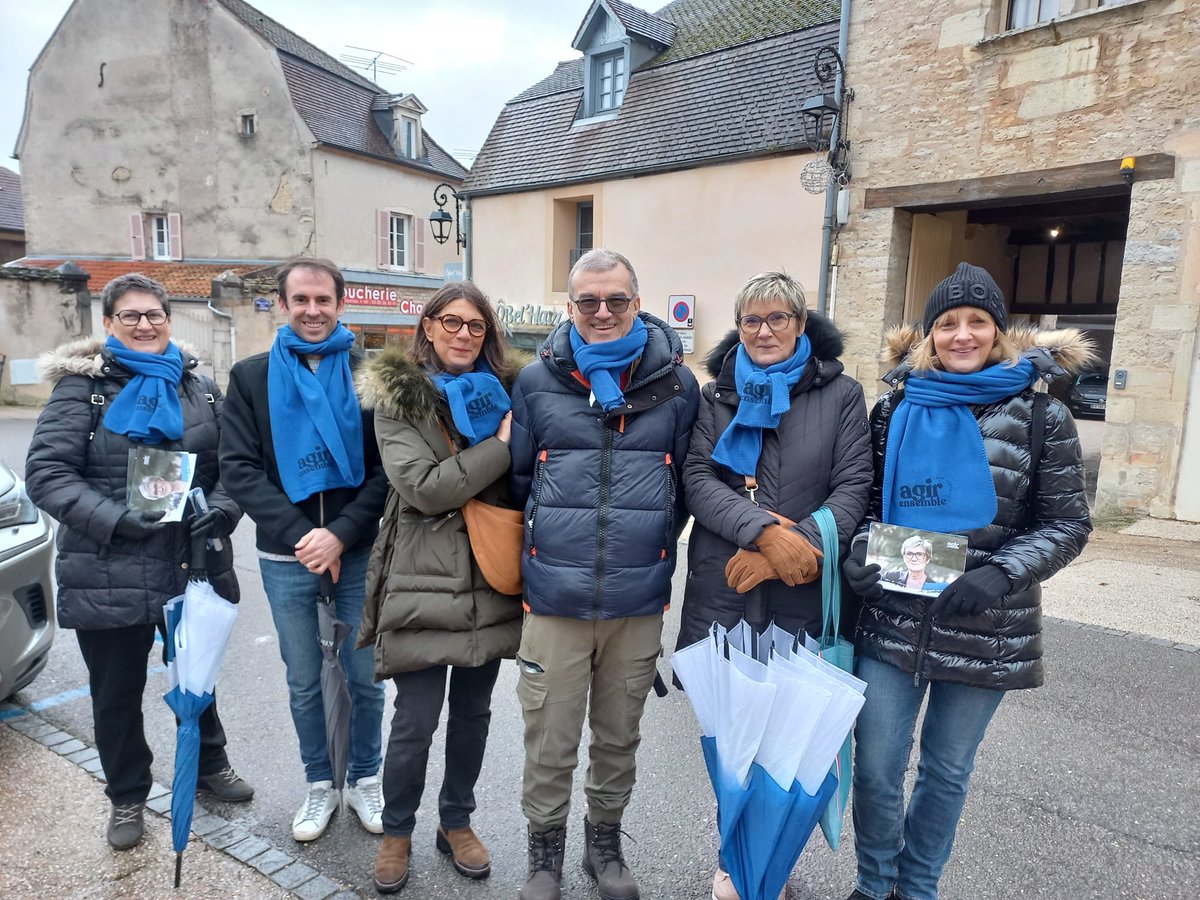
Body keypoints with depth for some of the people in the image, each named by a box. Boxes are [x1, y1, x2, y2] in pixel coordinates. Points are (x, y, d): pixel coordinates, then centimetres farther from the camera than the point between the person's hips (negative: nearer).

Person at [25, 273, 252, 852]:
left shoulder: (200, 388, 6)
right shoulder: (83, 386, -4)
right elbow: (46, 472, -11)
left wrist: (221, 509, -13)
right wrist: (116, 518, -23)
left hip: (195, 565, 3)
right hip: (108, 575, -2)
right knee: (117, 693, 14)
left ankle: (208, 764, 44)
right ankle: (127, 796, 37)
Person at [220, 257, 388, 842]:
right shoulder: (251, 376, 4)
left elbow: (388, 466, -5)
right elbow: (238, 467, -4)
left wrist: (341, 533, -16)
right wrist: (300, 534, -15)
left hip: (358, 553, -1)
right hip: (286, 558, 1)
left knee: (365, 677, 9)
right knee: (304, 683, 14)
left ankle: (364, 779, 31)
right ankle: (320, 784, 34)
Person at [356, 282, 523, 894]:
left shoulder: (500, 390, 9)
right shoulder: (396, 397, -3)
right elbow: (422, 487, -16)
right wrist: (500, 447, -16)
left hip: (489, 582, 4)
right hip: (425, 582, -3)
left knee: (473, 710, 15)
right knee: (416, 719, 4)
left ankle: (457, 822, 36)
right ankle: (396, 832, 30)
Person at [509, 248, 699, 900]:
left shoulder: (676, 382, 0)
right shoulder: (537, 380, 0)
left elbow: (687, 480, 9)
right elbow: (519, 479, 9)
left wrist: (649, 546, 9)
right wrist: (553, 544, 9)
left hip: (639, 600, 1)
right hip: (555, 598, 0)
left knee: (619, 737, 19)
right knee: (549, 741, 11)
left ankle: (605, 841, 43)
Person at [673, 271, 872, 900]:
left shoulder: (841, 394, 5)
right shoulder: (716, 395, 8)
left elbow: (854, 489, -3)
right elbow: (698, 480, -4)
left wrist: (794, 547, -15)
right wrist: (765, 531, -19)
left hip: (800, 597, -1)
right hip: (721, 590, 1)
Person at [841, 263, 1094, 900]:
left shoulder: (1040, 416, -3)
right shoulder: (895, 409, 3)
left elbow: (1066, 523, -2)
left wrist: (1001, 574, -18)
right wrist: (857, 552, -10)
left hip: (985, 631, -1)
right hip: (892, 620, 1)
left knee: (946, 769, 16)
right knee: (875, 768, 7)